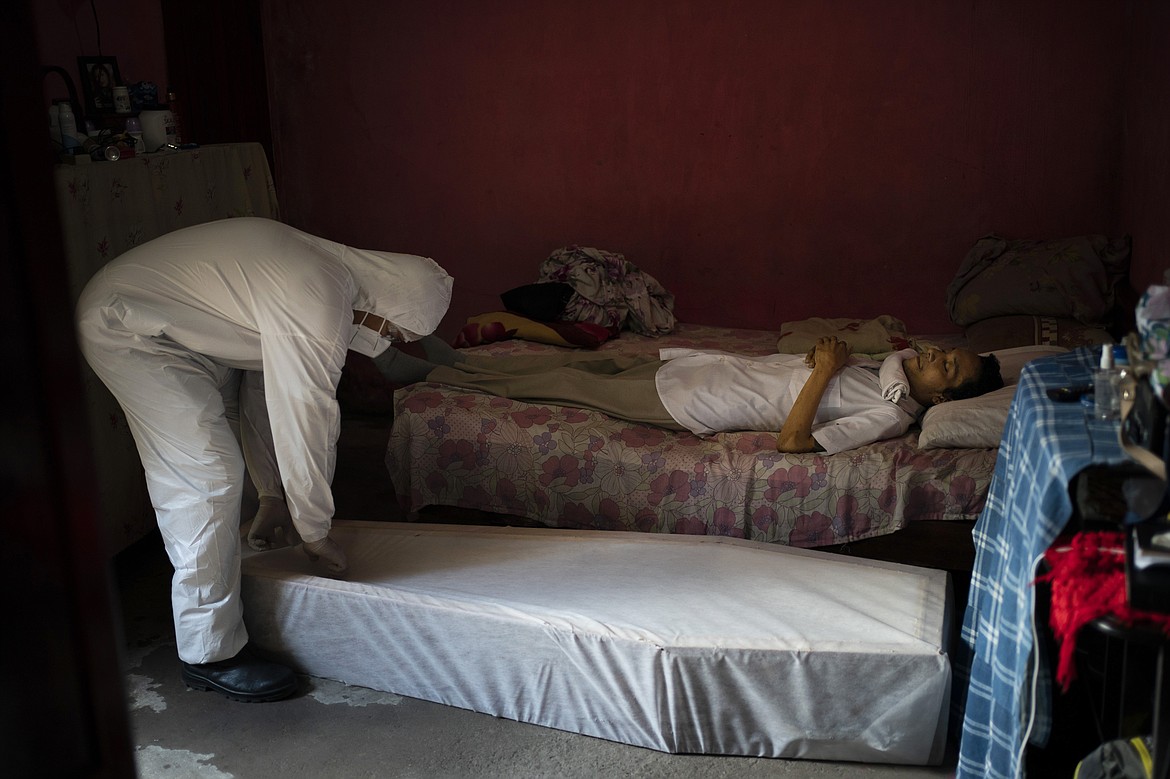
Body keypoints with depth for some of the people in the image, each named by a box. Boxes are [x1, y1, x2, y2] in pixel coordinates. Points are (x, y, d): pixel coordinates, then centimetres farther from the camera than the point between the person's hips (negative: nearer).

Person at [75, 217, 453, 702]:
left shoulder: (329, 269, 3)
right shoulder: (317, 307, -29)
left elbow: (265, 382, 12)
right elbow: (306, 424, -24)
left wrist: (279, 490, 15)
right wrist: (315, 534, -11)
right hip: (126, 330, -10)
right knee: (208, 479, -12)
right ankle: (211, 654, -2)